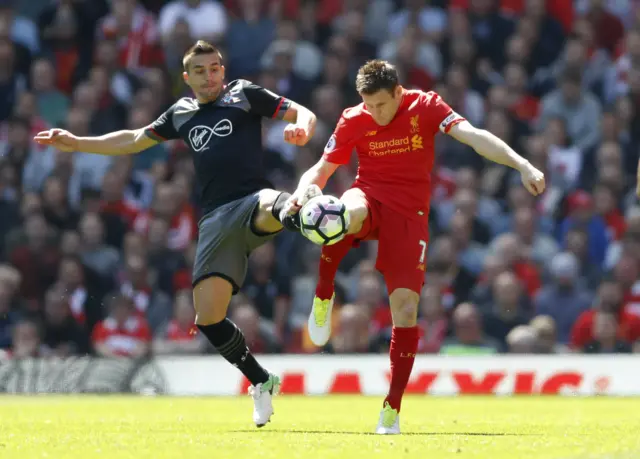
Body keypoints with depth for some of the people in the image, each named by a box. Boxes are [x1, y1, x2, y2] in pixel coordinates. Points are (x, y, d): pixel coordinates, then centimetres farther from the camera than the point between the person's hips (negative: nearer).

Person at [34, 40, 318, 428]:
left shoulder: (244, 95, 10)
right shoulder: (182, 114, 24)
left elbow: (304, 114, 4)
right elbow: (135, 141, 37)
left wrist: (301, 128, -20)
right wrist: (75, 143, 35)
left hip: (251, 202, -5)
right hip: (217, 218, 5)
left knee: (272, 207, -44)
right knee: (208, 317, -5)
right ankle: (261, 383, 11)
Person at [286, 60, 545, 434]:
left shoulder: (426, 106, -6)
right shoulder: (353, 121, -1)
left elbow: (474, 136, -16)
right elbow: (322, 169, 5)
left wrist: (522, 165, -29)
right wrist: (303, 192, -18)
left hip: (410, 213, 0)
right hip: (370, 197, 0)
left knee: (406, 307, -11)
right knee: (348, 213, -40)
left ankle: (393, 407, -1)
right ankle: (324, 294, -17)